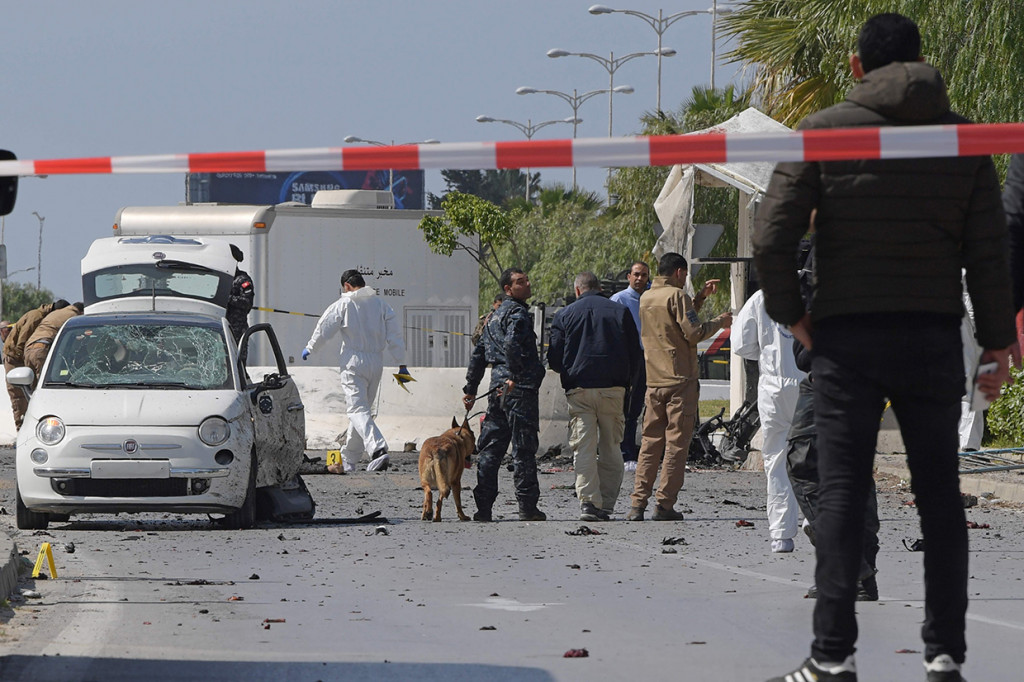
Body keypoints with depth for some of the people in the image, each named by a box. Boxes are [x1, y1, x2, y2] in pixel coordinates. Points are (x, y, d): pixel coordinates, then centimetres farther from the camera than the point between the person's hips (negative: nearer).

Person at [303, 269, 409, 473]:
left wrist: (309, 348, 19)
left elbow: (324, 328, 1)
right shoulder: (381, 304, 7)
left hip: (354, 362, -6)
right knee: (362, 408, 14)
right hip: (376, 363, 6)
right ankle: (347, 460, 20)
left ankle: (378, 449, -35)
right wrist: (401, 364, 9)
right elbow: (394, 336, 6)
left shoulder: (343, 305, -5)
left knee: (358, 410, -12)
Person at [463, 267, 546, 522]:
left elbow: (478, 353, 24)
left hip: (498, 386, 9)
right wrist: (515, 376, -27)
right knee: (524, 447, -4)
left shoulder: (496, 315, 21)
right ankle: (527, 507, -3)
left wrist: (471, 388, 27)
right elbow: (512, 343, -27)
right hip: (520, 387, -9)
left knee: (491, 447, 8)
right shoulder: (517, 313, -7)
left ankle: (483, 508, 7)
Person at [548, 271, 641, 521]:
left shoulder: (565, 315, 4)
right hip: (613, 389, 1)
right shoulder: (621, 312, 7)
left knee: (583, 447, -2)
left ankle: (588, 501, -16)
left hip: (579, 389, -1)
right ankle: (606, 504, 5)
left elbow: (554, 360, 2)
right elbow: (636, 354, 6)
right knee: (610, 449, 8)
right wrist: (626, 382, 19)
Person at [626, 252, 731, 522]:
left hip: (654, 382, 7)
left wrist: (700, 298, 27)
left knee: (650, 442, 8)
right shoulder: (676, 295, -8)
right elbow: (693, 332, -14)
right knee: (676, 443, -3)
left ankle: (637, 504, 0)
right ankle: (665, 505, -6)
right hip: (681, 379, -7)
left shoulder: (646, 298, 16)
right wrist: (719, 322, 2)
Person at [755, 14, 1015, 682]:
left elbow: (771, 238, -6)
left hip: (848, 339, -1)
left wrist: (792, 314, 8)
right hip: (935, 339, 2)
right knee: (940, 496, 7)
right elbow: (989, 251, 2)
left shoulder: (824, 131, -1)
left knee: (842, 494, -1)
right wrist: (997, 344, 8)